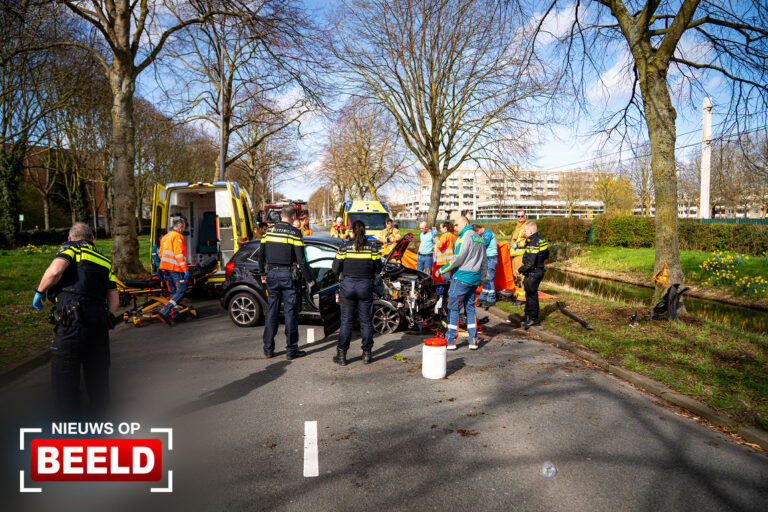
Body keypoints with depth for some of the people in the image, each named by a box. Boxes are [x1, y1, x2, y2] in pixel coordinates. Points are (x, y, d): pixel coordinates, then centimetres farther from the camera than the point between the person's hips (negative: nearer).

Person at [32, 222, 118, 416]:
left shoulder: (71, 247, 7)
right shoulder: (104, 260, 22)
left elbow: (55, 270, -14)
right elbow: (114, 298, 18)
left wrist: (39, 291, 1)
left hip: (72, 321, -5)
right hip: (100, 322, 6)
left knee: (64, 375, 5)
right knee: (98, 374, 17)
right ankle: (99, 413, 29)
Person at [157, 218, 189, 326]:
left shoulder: (165, 237, 19)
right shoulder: (178, 236, -9)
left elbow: (161, 254, 25)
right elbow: (179, 254, -17)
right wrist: (185, 269, -18)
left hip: (165, 268, 9)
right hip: (176, 269, -9)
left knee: (173, 292, 13)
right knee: (181, 292, -7)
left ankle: (174, 315, 13)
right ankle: (163, 313, -16)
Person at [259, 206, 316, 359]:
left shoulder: (269, 230, 6)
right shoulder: (294, 233, -9)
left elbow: (261, 255, 11)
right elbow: (301, 260, -12)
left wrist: (263, 273, 23)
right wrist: (310, 279, -4)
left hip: (271, 273, 5)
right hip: (288, 275, -5)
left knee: (271, 311, 11)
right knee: (290, 312, 2)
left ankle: (268, 348, 17)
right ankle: (291, 350, 6)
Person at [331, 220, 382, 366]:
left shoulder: (345, 248, -6)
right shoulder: (372, 247, -4)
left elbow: (335, 269, -1)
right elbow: (378, 269, 3)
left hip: (347, 285, 0)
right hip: (366, 286, 1)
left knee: (346, 321, 7)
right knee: (366, 321, 11)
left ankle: (341, 355, 10)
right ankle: (367, 354, 16)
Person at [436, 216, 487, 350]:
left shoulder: (465, 236, -12)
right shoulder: (479, 238, 15)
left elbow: (457, 258, -18)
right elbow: (484, 261, 21)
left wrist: (441, 271, -9)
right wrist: (481, 277, 29)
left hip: (461, 277, -8)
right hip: (474, 278, 9)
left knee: (453, 309, -1)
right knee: (470, 308, 13)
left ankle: (451, 341, 2)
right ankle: (473, 341, 13)